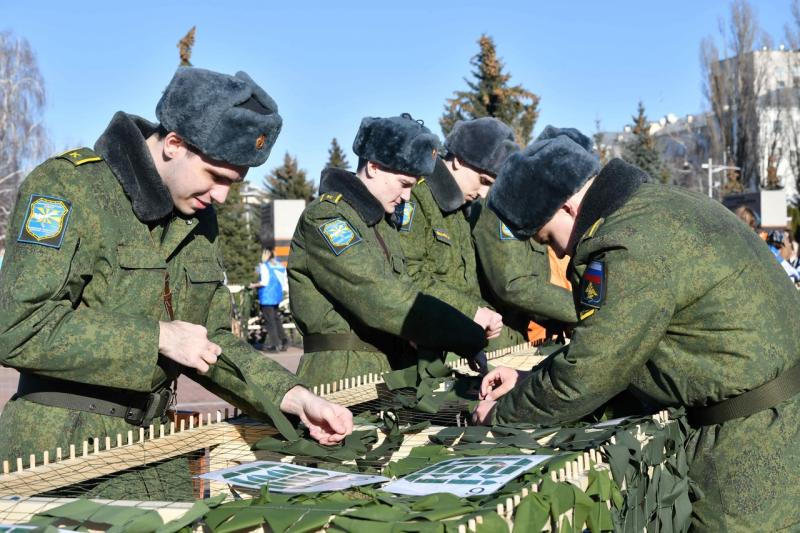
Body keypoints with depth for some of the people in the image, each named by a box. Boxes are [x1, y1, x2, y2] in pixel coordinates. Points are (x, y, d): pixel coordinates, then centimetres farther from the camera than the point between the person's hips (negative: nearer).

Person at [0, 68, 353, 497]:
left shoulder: (198, 219, 9)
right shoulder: (65, 188, -13)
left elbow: (212, 341, 14)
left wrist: (294, 397, -1)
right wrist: (157, 338, -21)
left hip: (151, 446, 7)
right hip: (59, 455, -6)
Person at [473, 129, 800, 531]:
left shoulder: (632, 248, -23)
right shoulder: (656, 205, 9)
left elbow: (582, 378, -17)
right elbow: (605, 347, 16)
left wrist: (500, 414, -2)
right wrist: (530, 380, 13)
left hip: (753, 446, -10)